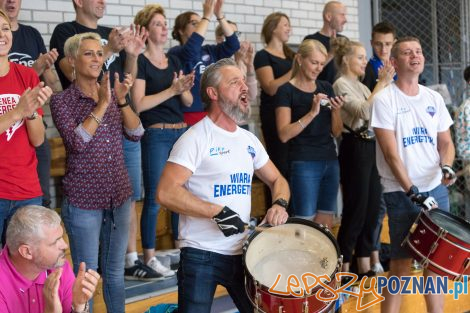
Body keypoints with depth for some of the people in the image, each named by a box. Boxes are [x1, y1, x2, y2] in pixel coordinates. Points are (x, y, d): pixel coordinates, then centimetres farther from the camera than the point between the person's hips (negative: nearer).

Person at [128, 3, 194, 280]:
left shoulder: (174, 61, 14)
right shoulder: (140, 61, -4)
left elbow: (189, 101, 13)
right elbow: (139, 103, -13)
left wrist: (184, 89, -9)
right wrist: (172, 90, -17)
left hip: (181, 132, 6)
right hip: (156, 135, -6)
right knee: (154, 197, -3)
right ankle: (149, 257, 5)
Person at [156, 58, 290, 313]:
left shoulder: (249, 139, 10)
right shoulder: (196, 138, -13)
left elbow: (277, 180, 20)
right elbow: (166, 193, -21)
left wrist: (279, 204, -3)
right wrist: (218, 212, -23)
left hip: (242, 253, 7)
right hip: (201, 255, -7)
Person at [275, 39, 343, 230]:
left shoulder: (326, 88, 12)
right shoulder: (287, 90, -4)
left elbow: (336, 132, 14)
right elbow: (284, 134, -14)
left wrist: (336, 111, -5)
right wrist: (312, 113, -20)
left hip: (330, 162, 6)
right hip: (304, 164, -5)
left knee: (325, 227, 7)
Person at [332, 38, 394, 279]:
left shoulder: (362, 86, 17)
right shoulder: (341, 84, -8)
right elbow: (363, 111, -22)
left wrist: (386, 84, 7)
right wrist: (382, 84, -17)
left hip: (371, 147, 9)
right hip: (355, 148, -9)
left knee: (372, 207, 11)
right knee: (355, 208, -5)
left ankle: (364, 266, 20)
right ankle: (343, 268, 5)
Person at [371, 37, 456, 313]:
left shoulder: (434, 99, 10)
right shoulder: (385, 99, -7)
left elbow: (446, 142, 15)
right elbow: (390, 152, -13)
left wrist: (446, 167, -8)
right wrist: (412, 192, -19)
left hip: (436, 189, 5)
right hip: (402, 193, -5)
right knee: (402, 263, -3)